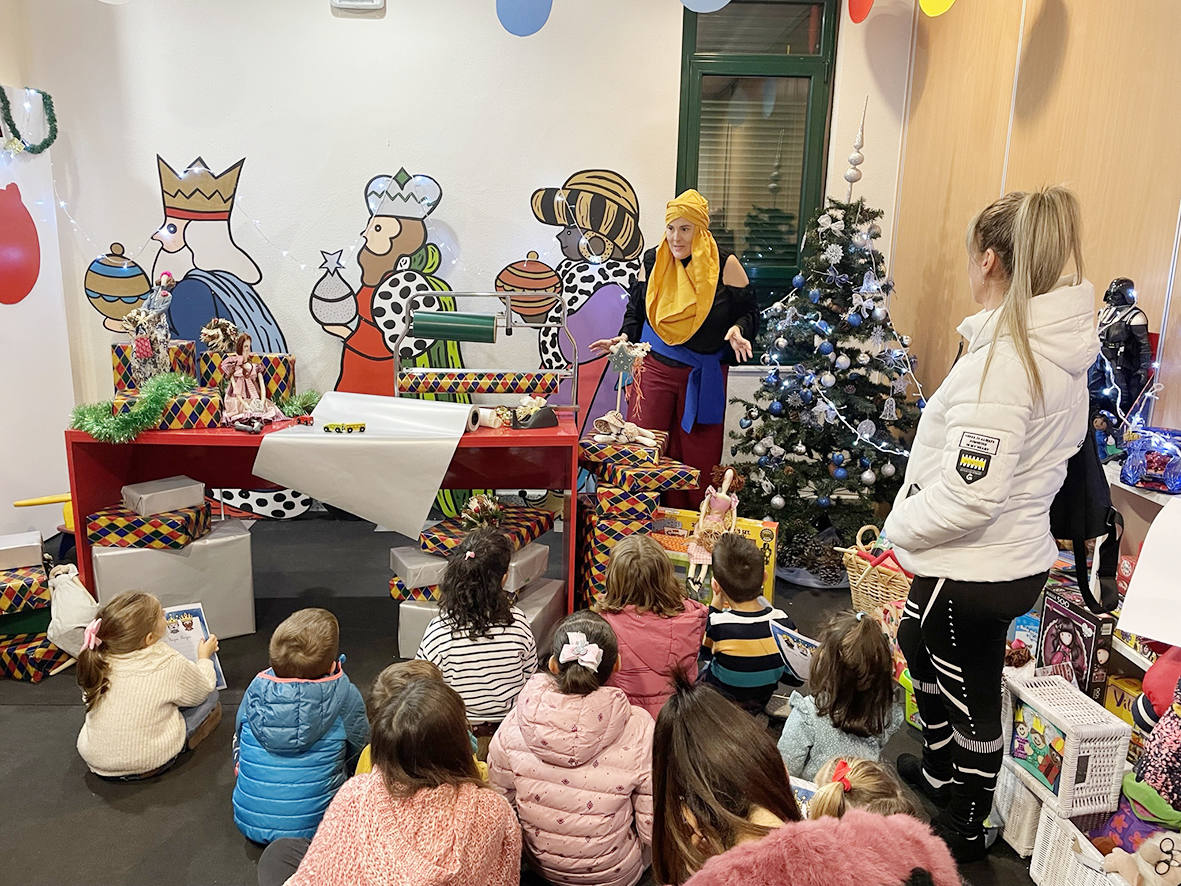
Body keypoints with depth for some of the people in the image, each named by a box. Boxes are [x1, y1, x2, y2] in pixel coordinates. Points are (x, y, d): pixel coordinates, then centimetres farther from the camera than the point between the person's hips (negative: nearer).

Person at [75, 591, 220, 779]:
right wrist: (204, 657, 16)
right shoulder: (169, 664, -23)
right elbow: (203, 688, -3)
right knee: (210, 696, 7)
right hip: (147, 763, -5)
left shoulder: (98, 661, -11)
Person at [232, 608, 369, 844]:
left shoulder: (256, 688, -10)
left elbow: (239, 737, 9)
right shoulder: (345, 695, -19)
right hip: (311, 828, -3)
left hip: (249, 823, 4)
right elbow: (359, 751, -2)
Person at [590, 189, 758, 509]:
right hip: (655, 369, 2)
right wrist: (624, 338, 0)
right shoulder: (653, 261, 3)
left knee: (697, 458, 5)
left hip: (703, 376, -2)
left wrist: (738, 330, -19)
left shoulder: (725, 265, -6)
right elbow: (636, 308, 15)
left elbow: (749, 311, 1)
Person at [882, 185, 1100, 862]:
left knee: (969, 691, 11)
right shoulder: (1063, 348, 2)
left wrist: (903, 524, -11)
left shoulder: (1003, 360, -27)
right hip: (1020, 553, 9)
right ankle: (941, 770, 48)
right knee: (918, 641, 27)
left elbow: (968, 494, -30)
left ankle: (965, 829, 36)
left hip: (975, 570, -9)